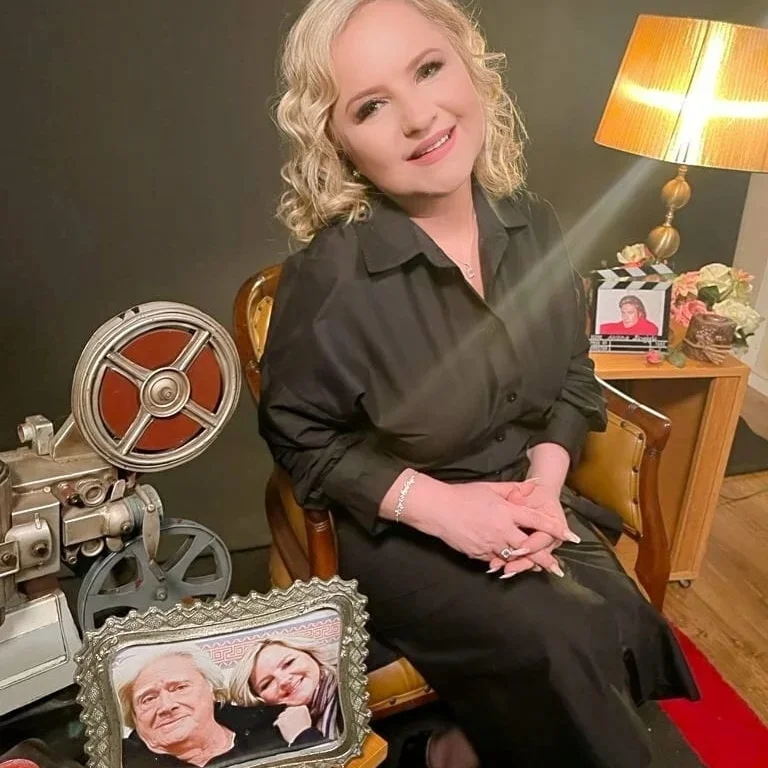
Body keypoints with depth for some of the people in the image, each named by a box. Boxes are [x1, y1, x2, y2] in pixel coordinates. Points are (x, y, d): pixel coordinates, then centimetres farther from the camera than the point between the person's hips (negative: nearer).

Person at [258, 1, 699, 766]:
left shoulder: (532, 225, -5)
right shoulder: (328, 278, -22)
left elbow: (573, 375, 7)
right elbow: (298, 438, -10)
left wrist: (545, 481, -10)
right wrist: (435, 503, -20)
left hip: (521, 500, 6)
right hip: (397, 530, -5)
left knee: (622, 625, -12)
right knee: (560, 654, -22)